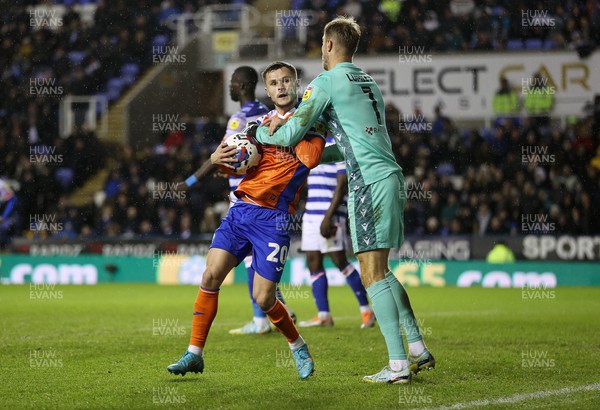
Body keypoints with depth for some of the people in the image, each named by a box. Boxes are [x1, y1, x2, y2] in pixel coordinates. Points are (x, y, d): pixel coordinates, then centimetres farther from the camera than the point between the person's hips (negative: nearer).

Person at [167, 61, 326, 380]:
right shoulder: (262, 123, 16)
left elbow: (311, 158, -17)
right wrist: (217, 159, -1)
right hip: (241, 209, 4)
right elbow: (236, 164, 21)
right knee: (211, 275, -11)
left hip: (273, 218, -4)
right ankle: (194, 354, -4)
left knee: (263, 299, -7)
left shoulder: (310, 123, 3)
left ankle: (298, 347, 20)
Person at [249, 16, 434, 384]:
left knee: (373, 274, -7)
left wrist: (259, 132, 16)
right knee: (381, 271, 17)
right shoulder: (369, 82, 21)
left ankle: (398, 364, -12)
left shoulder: (326, 82, -3)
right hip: (391, 177, 8)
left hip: (370, 183, -8)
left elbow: (289, 135, -3)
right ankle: (419, 350, 16)